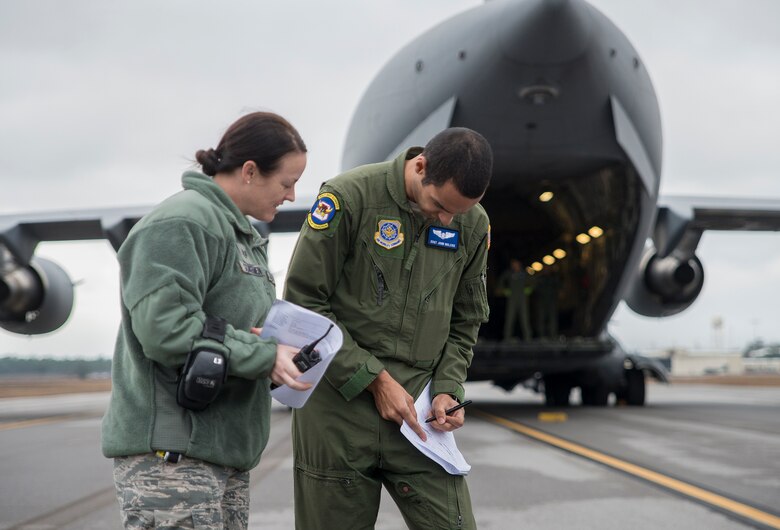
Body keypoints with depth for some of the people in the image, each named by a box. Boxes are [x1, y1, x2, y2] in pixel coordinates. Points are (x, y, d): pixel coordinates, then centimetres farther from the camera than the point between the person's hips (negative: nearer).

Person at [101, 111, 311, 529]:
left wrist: (279, 347, 1)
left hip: (227, 450, 10)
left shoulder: (243, 233, 19)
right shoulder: (181, 224, -13)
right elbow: (164, 328, -23)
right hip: (170, 452, -10)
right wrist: (265, 357, -17)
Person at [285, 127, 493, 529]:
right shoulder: (349, 197, -11)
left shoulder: (472, 224, 4)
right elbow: (303, 303, -10)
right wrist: (374, 379, -12)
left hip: (415, 414, 4)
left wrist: (447, 388, -2)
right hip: (338, 408, -3)